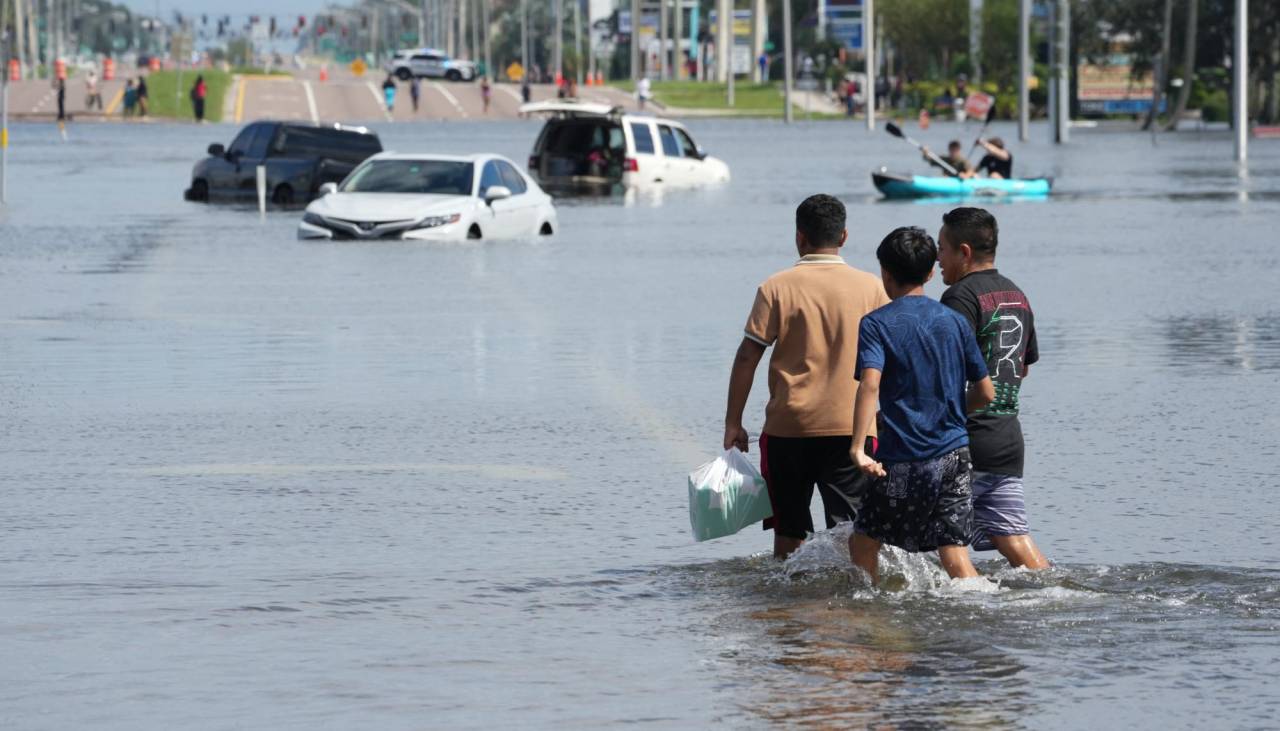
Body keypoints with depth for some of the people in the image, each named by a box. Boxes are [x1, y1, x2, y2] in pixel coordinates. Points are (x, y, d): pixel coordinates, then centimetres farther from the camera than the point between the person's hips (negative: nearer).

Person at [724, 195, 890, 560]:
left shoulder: (776, 288, -3)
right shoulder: (871, 287, 2)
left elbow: (747, 357, -4)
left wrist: (733, 422, 3)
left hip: (788, 426, 0)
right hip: (852, 427, 0)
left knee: (789, 530, 12)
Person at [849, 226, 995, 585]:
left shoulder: (876, 324, -5)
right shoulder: (954, 321, 7)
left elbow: (870, 384, -22)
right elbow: (986, 394, 10)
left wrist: (858, 448, -26)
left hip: (900, 461, -4)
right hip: (953, 454, 4)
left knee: (864, 542, 14)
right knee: (954, 551, 2)